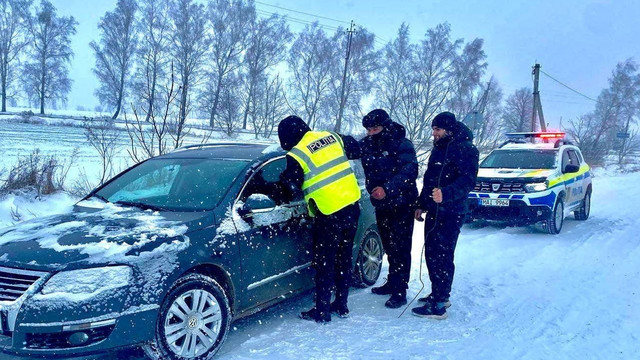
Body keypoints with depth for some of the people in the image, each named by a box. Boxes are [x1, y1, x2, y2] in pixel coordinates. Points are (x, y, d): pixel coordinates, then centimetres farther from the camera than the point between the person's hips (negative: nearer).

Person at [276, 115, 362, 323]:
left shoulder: (296, 155, -11)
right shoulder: (332, 137, 7)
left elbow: (290, 187, -8)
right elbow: (355, 149, 21)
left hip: (329, 215, -6)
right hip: (352, 206, 7)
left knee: (324, 263, 6)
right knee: (344, 260, 17)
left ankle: (321, 311, 14)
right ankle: (341, 305, 28)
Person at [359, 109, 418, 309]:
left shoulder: (401, 145, -14)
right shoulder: (366, 145, 3)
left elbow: (409, 171, -25)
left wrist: (387, 189, -36)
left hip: (401, 205, -6)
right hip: (381, 205, 7)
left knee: (399, 248, -5)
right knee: (389, 247, 16)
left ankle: (400, 291, 2)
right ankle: (392, 282, 30)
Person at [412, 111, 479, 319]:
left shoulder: (464, 150, -11)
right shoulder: (439, 149, 19)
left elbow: (468, 181, -22)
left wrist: (446, 194, -35)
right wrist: (422, 204, 24)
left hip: (449, 214, -10)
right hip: (434, 212, 10)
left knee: (441, 257, -8)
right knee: (431, 254, 15)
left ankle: (438, 306, -3)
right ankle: (439, 295, 30)